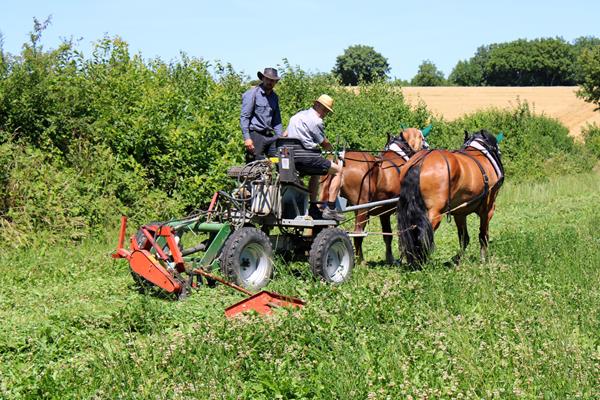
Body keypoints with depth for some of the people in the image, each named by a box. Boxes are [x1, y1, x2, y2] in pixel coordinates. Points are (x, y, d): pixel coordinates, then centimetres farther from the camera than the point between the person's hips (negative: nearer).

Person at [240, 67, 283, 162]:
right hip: (255, 135, -6)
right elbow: (244, 117, -9)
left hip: (270, 136, 6)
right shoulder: (252, 93, -4)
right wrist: (247, 138, -17)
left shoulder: (274, 97, 17)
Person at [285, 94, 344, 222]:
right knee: (338, 170, 1)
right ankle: (330, 210, -3)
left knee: (316, 173, 34)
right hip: (306, 159, -10)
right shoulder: (316, 121, -10)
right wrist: (332, 150, 18)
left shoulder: (298, 115, 19)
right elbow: (325, 144, -3)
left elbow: (284, 136, 25)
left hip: (291, 158, 10)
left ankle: (313, 207, 28)